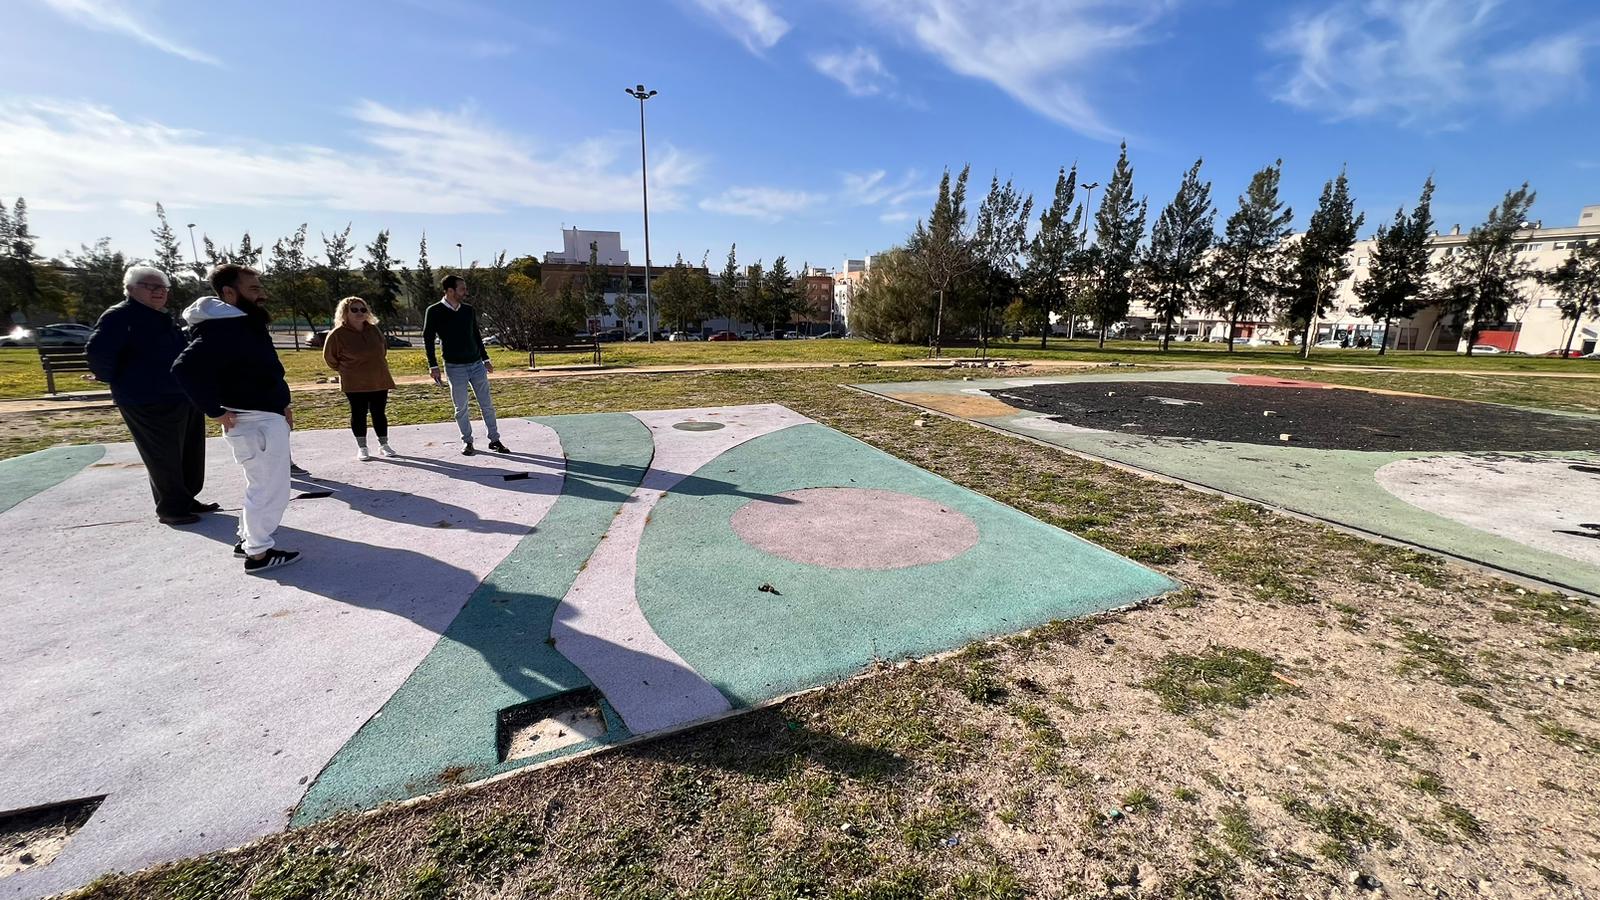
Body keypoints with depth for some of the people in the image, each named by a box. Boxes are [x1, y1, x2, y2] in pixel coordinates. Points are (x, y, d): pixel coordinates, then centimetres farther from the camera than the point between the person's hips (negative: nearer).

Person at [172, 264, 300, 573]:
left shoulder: (244, 324, 13)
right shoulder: (224, 327, -20)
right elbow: (187, 367, -30)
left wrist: (280, 404, 13)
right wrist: (216, 411, -22)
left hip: (264, 416, 11)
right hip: (255, 421, -11)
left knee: (261, 485, 22)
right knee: (270, 489, -1)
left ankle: (247, 539, 35)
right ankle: (259, 553, 10)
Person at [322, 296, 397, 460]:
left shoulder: (373, 329, 4)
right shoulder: (337, 334, -9)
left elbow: (384, 347, 22)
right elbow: (329, 357, 3)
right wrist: (344, 370, 8)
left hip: (379, 380, 3)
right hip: (355, 384, -3)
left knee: (379, 413, 9)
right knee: (359, 414, 2)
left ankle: (384, 444, 19)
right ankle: (362, 448, 13)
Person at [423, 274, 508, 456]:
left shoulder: (469, 311, 6)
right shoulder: (434, 312, -5)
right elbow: (428, 339, -3)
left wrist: (485, 359, 14)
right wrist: (433, 366, -8)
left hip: (477, 364, 3)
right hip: (455, 367, -3)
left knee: (487, 404, 3)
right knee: (461, 408, 3)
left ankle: (494, 440, 10)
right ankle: (467, 441, 16)